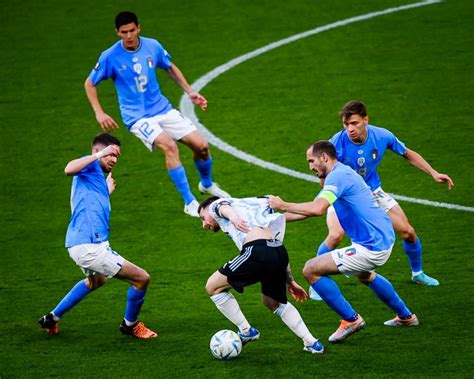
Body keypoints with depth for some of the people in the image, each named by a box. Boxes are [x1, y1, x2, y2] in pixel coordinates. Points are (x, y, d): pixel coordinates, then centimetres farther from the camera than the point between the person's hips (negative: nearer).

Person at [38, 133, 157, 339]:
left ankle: (52, 318, 41)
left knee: (95, 280, 42)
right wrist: (99, 155, -26)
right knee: (141, 278, -5)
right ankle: (130, 325, 19)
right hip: (90, 246, -11)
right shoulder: (91, 166, -4)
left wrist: (107, 193, 44)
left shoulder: (98, 178, 23)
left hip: (81, 243, 11)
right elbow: (69, 169, -28)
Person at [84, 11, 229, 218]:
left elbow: (170, 68, 16)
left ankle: (207, 184, 32)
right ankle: (189, 203, -22)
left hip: (163, 109, 5)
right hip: (138, 117, -5)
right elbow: (89, 84, -1)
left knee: (201, 145, -2)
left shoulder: (152, 46, -3)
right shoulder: (110, 57, -14)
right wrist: (99, 113, -10)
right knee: (169, 145, -30)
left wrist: (190, 92, 9)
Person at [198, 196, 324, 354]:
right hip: (280, 253, 8)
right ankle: (311, 343, 25)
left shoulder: (214, 206, 22)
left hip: (257, 252, -8)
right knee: (273, 302, 31)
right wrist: (290, 281, 35)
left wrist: (233, 217, -30)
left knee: (213, 286, 9)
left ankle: (246, 332, 12)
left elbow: (224, 207, -7)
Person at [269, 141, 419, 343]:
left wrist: (283, 205, -18)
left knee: (311, 270, -8)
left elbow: (317, 209, -31)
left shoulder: (338, 176, -16)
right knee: (364, 275, 41)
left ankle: (350, 319, -2)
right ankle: (405, 316, 49)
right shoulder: (343, 173, 16)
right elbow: (313, 208, 22)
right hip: (383, 241, 11)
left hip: (371, 248, -11)